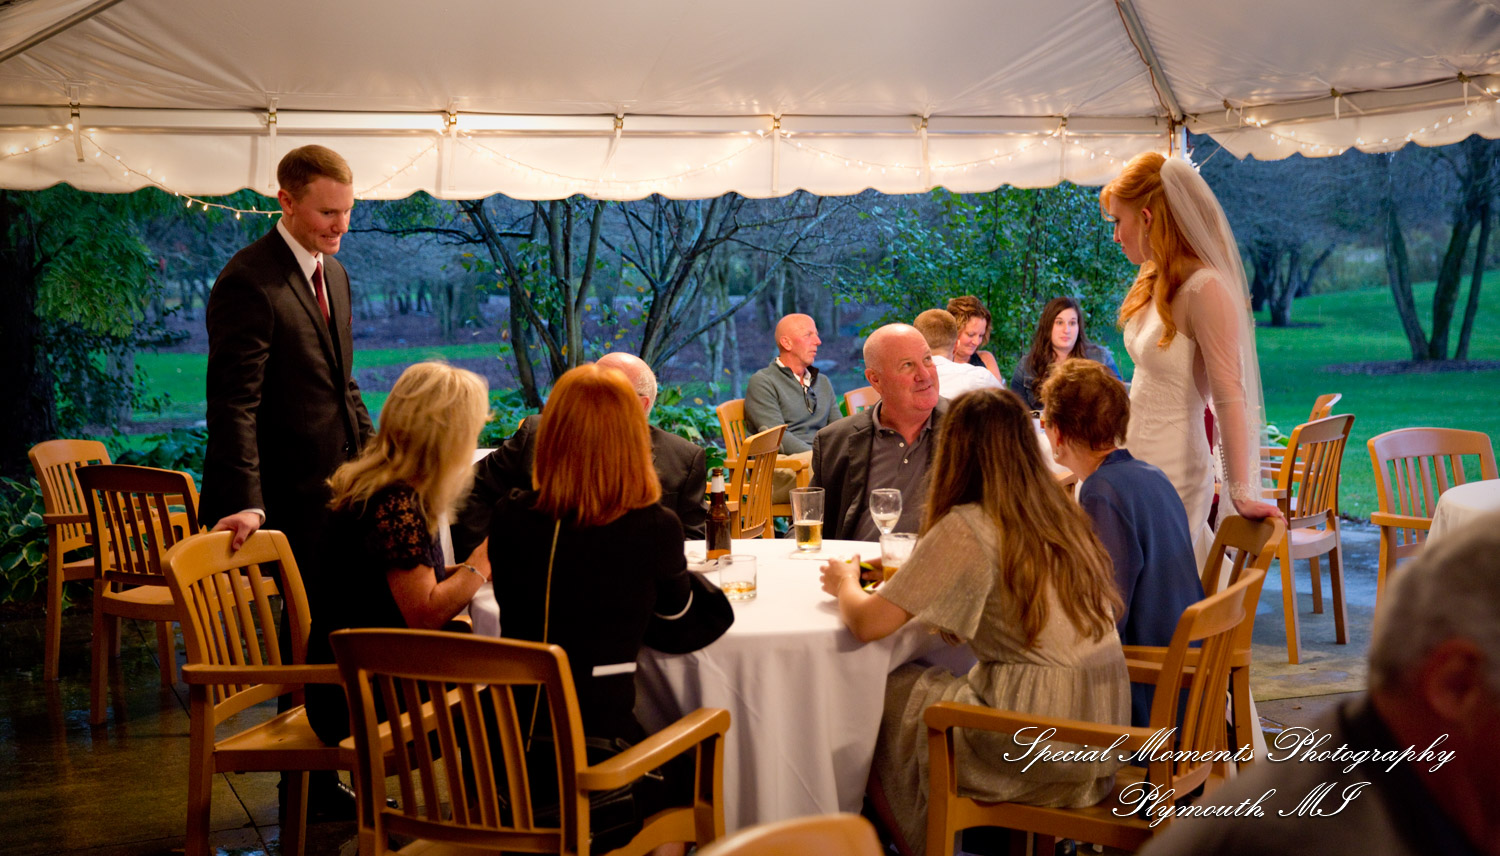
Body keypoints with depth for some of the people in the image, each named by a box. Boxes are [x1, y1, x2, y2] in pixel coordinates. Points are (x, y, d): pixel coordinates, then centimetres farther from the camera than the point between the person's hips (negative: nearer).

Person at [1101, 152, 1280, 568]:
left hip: (1173, 470, -8)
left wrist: (1241, 492, -21)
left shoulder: (1204, 289, -17)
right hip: (1137, 464, 8)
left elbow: (1229, 396, -20)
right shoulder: (1155, 284, 9)